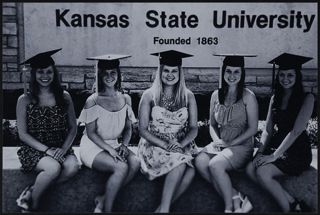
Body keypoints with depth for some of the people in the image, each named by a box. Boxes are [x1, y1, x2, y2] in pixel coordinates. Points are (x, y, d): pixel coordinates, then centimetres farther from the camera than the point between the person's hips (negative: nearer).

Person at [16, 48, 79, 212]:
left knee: (73, 167, -30)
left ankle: (32, 191, -13)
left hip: (60, 148, 3)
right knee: (53, 167, -33)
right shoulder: (25, 100, -1)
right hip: (33, 149, -2)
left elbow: (73, 128, 6)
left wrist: (64, 148, -12)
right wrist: (46, 150, -16)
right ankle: (33, 203, -6)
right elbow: (23, 134, -3)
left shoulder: (64, 97, 5)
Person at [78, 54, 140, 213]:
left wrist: (124, 145, -9)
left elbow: (128, 128, 10)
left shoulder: (125, 99, 3)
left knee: (135, 163, -25)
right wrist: (109, 149, -19)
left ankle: (102, 200, -12)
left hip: (115, 144, 5)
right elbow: (91, 133, -9)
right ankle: (106, 208, -9)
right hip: (93, 146, -5)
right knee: (121, 167, -30)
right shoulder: (92, 101, -11)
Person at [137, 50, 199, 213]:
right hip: (154, 146, -2)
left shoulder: (188, 96, 6)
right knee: (180, 162, -33)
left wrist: (180, 144, -17)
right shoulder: (149, 96, 0)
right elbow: (143, 129, -3)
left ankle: (163, 208, -19)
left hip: (182, 146, 2)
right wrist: (165, 145, -17)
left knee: (190, 171, -30)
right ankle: (164, 208, -27)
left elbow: (194, 129, 4)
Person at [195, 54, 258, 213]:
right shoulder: (216, 95, 9)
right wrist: (217, 140, -4)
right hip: (220, 144, 5)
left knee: (215, 165, -31)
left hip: (242, 145, -4)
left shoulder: (248, 96, -5)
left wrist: (231, 143, -12)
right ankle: (236, 199, -20)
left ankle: (229, 206, -11)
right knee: (200, 162, -26)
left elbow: (253, 128, -6)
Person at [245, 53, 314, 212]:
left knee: (262, 172, -27)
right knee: (250, 169, -20)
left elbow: (296, 131, -16)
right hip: (276, 145, 6)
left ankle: (288, 207, -7)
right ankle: (291, 202, -13)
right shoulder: (275, 98, 11)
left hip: (297, 151, -6)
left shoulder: (307, 98, -7)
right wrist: (260, 152, -8)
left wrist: (273, 156, -20)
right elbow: (268, 130, 8)